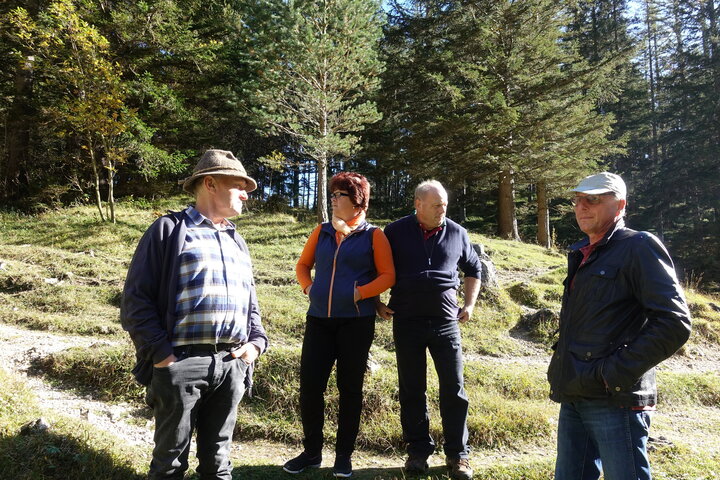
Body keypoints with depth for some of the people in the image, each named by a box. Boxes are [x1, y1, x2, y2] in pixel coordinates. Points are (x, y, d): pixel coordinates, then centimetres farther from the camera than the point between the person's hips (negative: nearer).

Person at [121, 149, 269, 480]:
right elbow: (136, 298, -6)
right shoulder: (169, 229, -1)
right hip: (181, 363, -5)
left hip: (232, 365, 5)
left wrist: (257, 341, 4)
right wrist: (161, 353, -13)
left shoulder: (237, 241, 18)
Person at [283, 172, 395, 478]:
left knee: (350, 388, 7)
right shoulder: (322, 231, 10)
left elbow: (388, 275, -3)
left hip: (356, 322, -3)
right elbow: (303, 264, 18)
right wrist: (308, 287, 1)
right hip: (319, 319, 4)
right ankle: (311, 452, 21)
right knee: (310, 385, 3)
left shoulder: (373, 235, -1)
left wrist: (359, 294, -14)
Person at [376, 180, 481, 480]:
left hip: (445, 321, 1)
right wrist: (377, 304, 3)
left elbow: (473, 270, 19)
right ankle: (418, 451, 23)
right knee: (411, 390, 8)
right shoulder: (396, 232, 0)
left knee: (454, 389, 3)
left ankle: (457, 455, 18)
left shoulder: (456, 233, 4)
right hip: (406, 322, 0)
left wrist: (470, 304, 9)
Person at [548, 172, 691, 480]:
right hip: (574, 397, 8)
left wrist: (614, 373, -18)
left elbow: (674, 323, -18)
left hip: (615, 399, -8)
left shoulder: (638, 247, -9)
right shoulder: (581, 254, 14)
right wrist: (561, 373, 13)